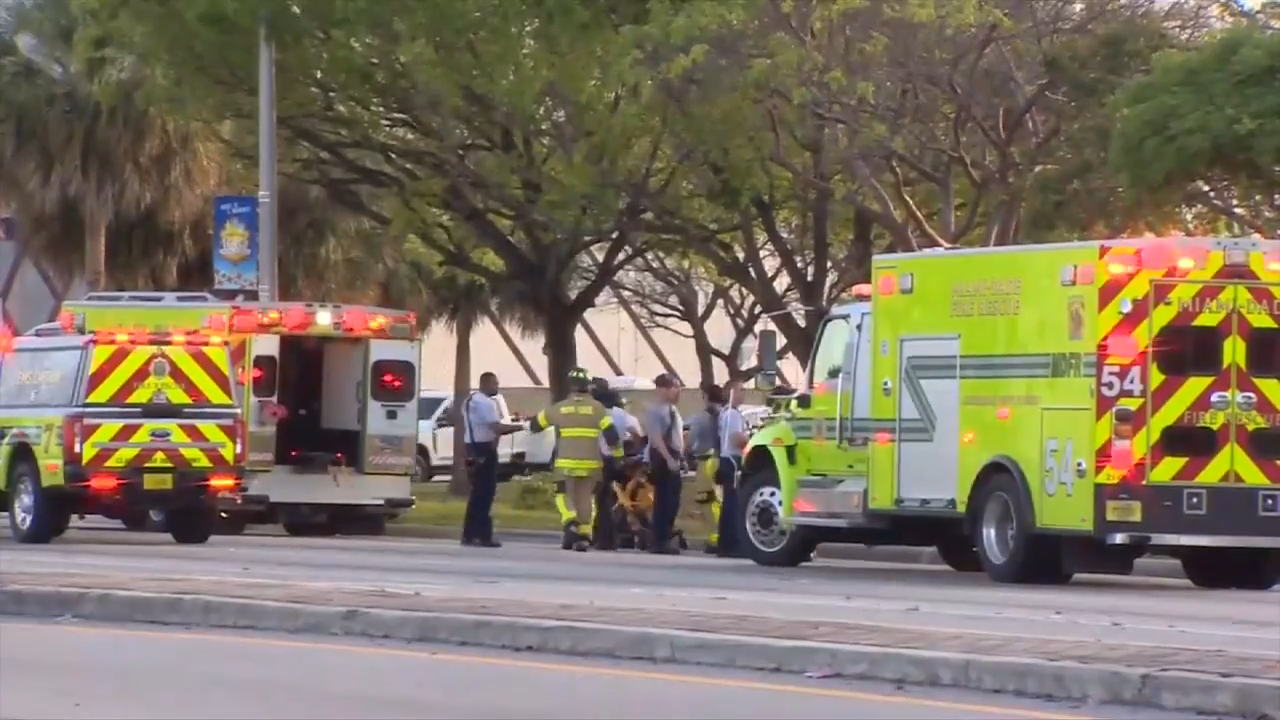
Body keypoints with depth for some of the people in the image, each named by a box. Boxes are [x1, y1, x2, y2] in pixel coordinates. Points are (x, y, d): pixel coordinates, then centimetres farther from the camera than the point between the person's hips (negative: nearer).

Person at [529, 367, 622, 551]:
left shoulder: (559, 408, 1)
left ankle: (571, 523, -21)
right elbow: (611, 432, -6)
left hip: (567, 463, -1)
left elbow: (535, 424, 14)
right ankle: (584, 535, 7)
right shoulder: (596, 408, 0)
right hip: (590, 463, 1)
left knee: (564, 495, 6)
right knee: (586, 498, 12)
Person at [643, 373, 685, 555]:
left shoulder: (672, 409, 17)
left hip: (673, 458, 9)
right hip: (662, 458, -9)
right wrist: (668, 458, -28)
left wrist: (679, 456, 16)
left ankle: (663, 540, 16)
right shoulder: (655, 409, -14)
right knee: (663, 500, -7)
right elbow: (656, 437, -22)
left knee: (672, 500, 10)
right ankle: (659, 541, -4)